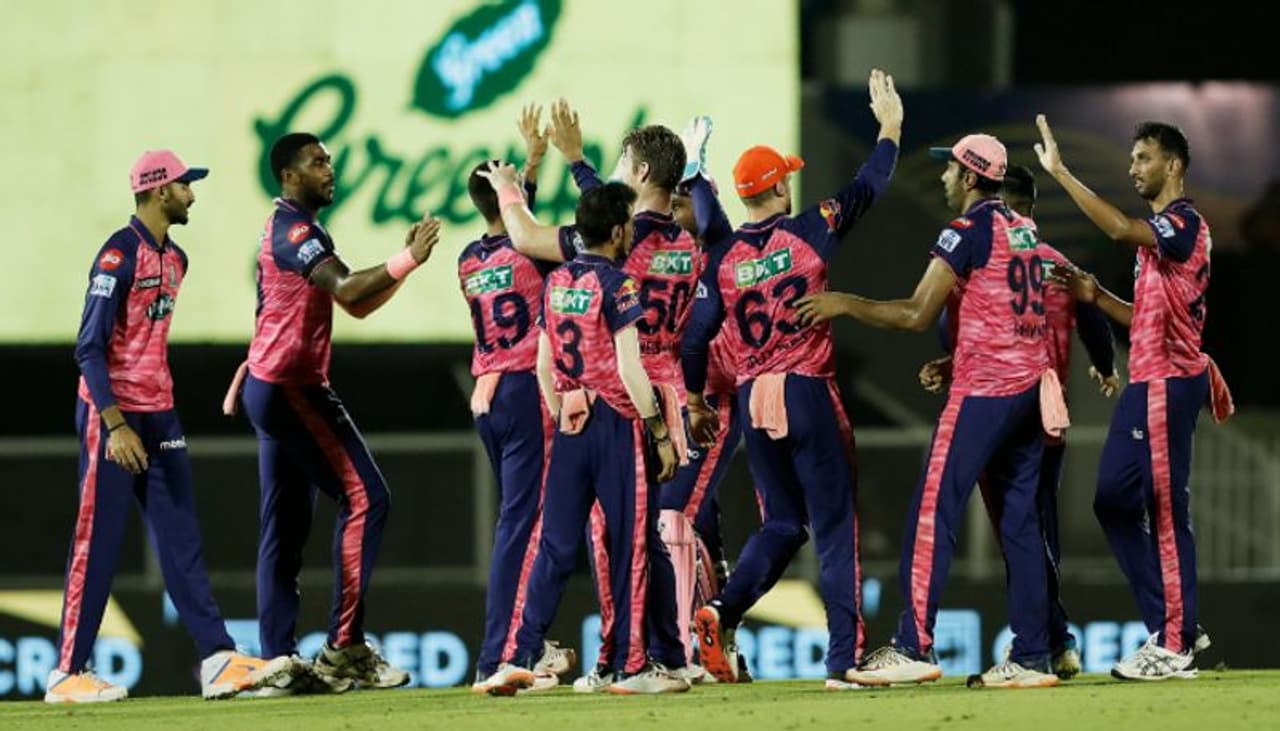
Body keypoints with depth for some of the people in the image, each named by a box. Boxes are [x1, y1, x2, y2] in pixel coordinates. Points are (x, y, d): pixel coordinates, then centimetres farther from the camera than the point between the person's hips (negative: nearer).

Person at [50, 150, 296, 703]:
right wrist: (115, 424, -25)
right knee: (97, 545, -5)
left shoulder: (174, 259, 13)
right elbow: (89, 347, -18)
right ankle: (68, 674, 1)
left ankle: (218, 661, 2)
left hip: (158, 416, 9)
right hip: (112, 416, -8)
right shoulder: (120, 254, -14)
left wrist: (159, 417, 19)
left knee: (182, 542, 4)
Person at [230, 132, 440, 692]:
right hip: (291, 388, -11)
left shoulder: (296, 230, 20)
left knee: (285, 525, 9)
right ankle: (344, 647, -16)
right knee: (364, 498, -12)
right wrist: (407, 260, -26)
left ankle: (278, 661, 8)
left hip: (272, 389, 11)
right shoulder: (292, 230, -12)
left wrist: (405, 261, 4)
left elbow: (359, 304, 17)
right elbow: (347, 290, -27)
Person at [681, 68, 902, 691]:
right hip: (809, 395, -4)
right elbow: (868, 188, 5)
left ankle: (722, 614, -4)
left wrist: (696, 404, 16)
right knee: (834, 524, 1)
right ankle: (844, 657, -4)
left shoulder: (723, 259, 3)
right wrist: (889, 128, 20)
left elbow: (695, 340, 2)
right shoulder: (808, 234, -5)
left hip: (753, 402, 4)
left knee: (783, 523, 17)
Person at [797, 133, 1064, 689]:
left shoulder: (969, 230, -9)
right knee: (1019, 521, 8)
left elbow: (916, 314, -13)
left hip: (983, 391, -8)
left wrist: (845, 304, -4)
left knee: (933, 512, -7)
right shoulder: (1025, 231, 17)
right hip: (1031, 385, 8)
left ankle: (914, 648, -13)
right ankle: (1031, 658, 4)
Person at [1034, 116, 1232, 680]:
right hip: (1145, 382, 10)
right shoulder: (1155, 233, 20)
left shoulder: (1184, 223, -11)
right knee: (1115, 500, 10)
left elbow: (1119, 228, -29)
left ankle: (1175, 647, -5)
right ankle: (1176, 626, 15)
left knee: (1166, 511, -8)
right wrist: (1096, 297, 8)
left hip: (1169, 384, -10)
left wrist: (1059, 172, -27)